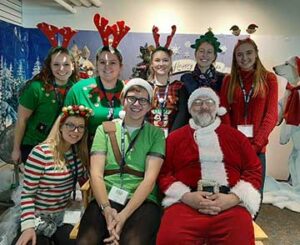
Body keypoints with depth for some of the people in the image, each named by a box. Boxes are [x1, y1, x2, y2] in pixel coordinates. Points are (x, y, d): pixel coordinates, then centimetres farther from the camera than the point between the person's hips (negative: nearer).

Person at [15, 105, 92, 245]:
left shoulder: (78, 152, -2)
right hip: (37, 218, -6)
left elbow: (84, 180, 9)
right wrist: (28, 226, -25)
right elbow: (27, 193, -18)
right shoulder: (41, 153, -22)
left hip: (60, 218, 6)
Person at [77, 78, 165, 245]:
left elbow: (150, 178, -3)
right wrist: (106, 208, -15)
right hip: (106, 199, 1)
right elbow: (96, 174, 3)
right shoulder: (105, 129, 14)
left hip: (142, 201, -1)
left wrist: (124, 214, -16)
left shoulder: (156, 134, 9)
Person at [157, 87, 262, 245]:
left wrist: (233, 198, -4)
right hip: (185, 202, -1)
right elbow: (163, 172, 10)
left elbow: (254, 170, 13)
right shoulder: (175, 137, 15)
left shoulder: (236, 136, 18)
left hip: (231, 203, 2)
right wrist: (186, 196, -7)